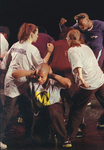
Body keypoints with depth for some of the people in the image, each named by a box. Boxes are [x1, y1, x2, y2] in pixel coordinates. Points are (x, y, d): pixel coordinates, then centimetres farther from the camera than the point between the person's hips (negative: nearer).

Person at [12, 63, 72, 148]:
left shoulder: (54, 82, -23)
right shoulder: (32, 80, -15)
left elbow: (68, 84, -43)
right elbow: (15, 74, -15)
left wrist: (53, 75, -33)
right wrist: (31, 73, -23)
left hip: (55, 107, -4)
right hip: (39, 112, 4)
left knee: (53, 110, -41)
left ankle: (65, 139, -24)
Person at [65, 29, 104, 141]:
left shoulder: (72, 50, -4)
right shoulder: (86, 47, 17)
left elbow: (77, 62, -23)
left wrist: (80, 76, -35)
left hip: (88, 83, -7)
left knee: (77, 110, 3)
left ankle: (70, 135, 8)